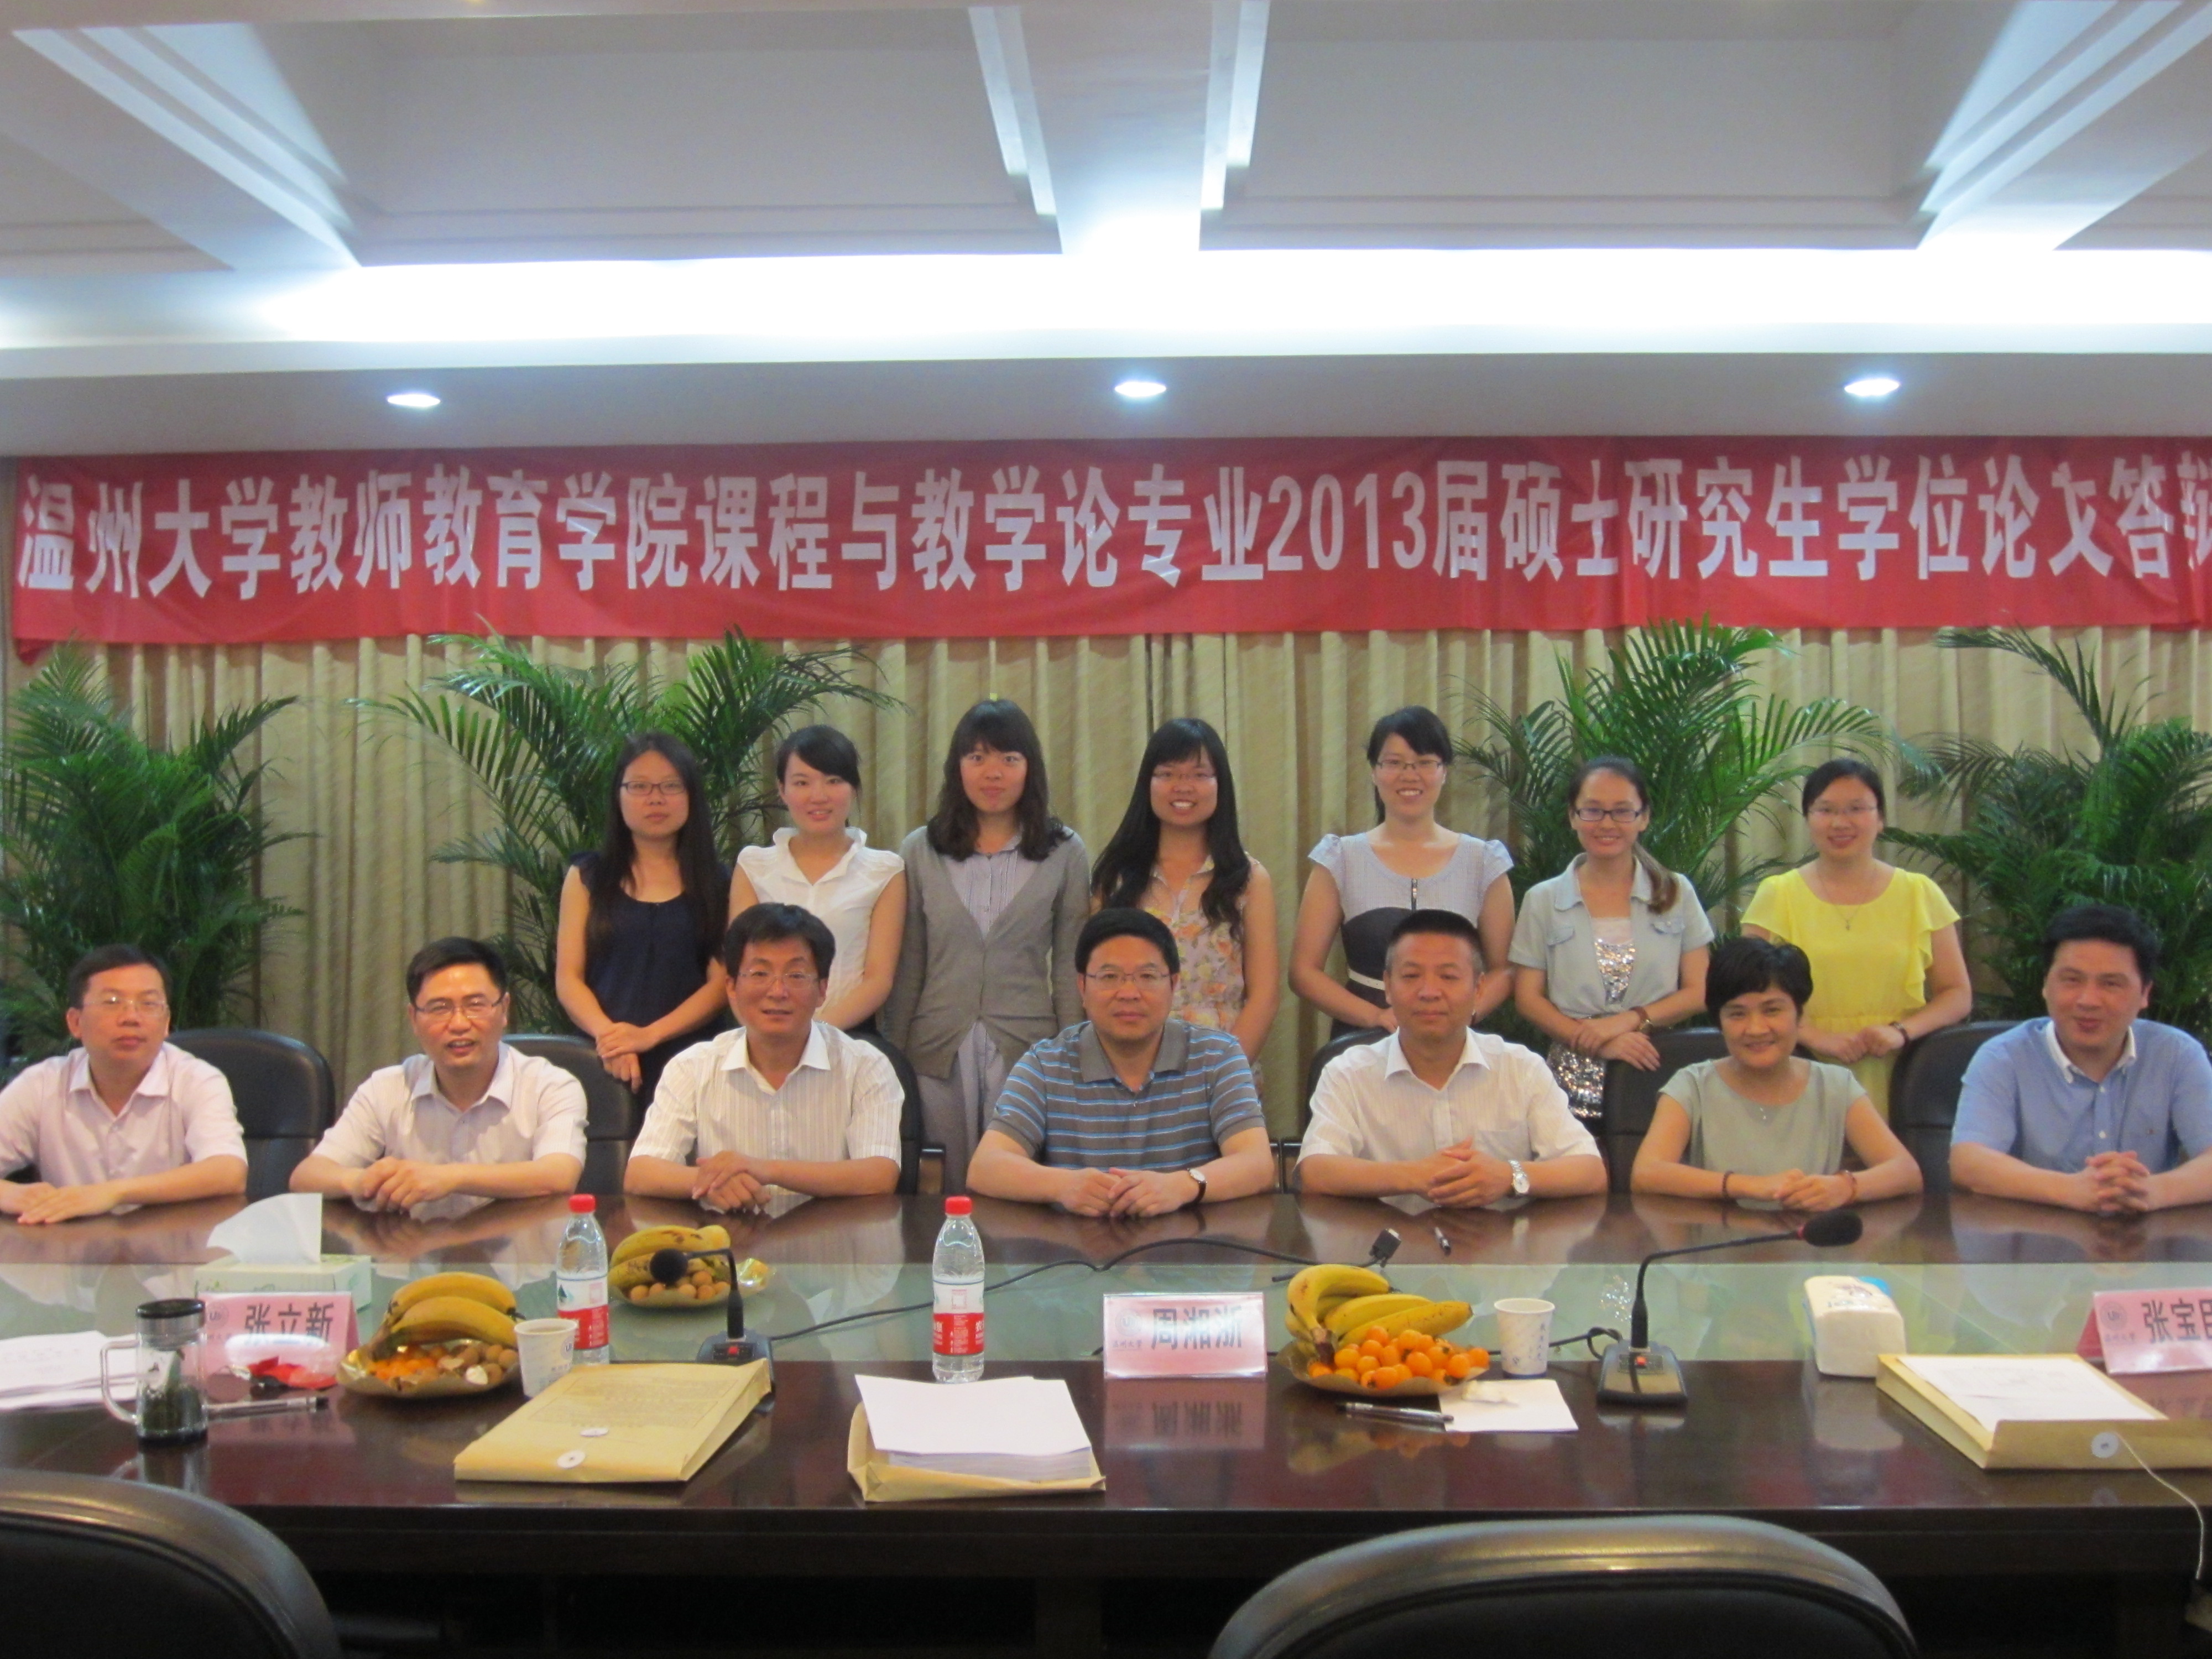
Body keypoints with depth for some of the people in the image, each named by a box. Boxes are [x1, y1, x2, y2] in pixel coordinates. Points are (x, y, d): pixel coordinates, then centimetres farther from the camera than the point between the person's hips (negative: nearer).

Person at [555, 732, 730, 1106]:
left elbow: (722, 981, 1)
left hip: (686, 1061, 0)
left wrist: (649, 1035, -12)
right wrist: (608, 1035, -13)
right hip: (602, 1063, 0)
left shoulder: (716, 883, 10)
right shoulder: (588, 876, 12)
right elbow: (567, 977, 5)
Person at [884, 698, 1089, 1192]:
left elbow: (1069, 966, 4)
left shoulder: (1064, 853, 3)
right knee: (944, 1197, 6)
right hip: (939, 1054, 1)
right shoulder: (920, 851, 6)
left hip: (1027, 1052, -1)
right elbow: (907, 967, 7)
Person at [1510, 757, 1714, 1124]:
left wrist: (1630, 1020, -10)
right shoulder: (1543, 902, 7)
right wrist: (1596, 1043, -11)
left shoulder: (1676, 895, 9)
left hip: (1658, 1080, 0)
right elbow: (1528, 998, 3)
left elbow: (1699, 992, 6)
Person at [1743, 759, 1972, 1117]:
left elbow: (1958, 994, 11)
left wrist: (1902, 1031, -7)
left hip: (1896, 1084, 1)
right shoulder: (1778, 895, 7)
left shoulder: (1920, 895, 10)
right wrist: (1815, 1037, -12)